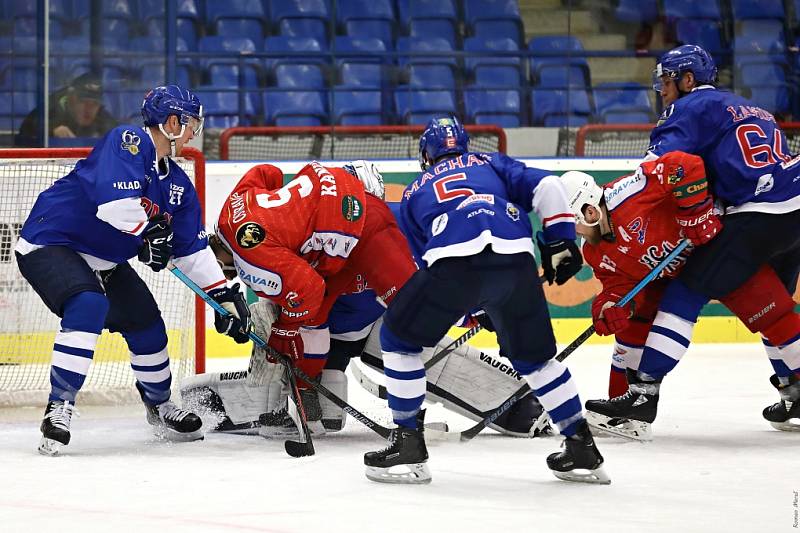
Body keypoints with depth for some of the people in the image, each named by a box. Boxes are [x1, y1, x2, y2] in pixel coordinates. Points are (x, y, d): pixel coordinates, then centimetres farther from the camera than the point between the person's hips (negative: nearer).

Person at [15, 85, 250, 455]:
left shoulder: (177, 183, 6)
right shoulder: (127, 141, -20)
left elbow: (193, 248, 11)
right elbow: (114, 197, -36)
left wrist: (223, 294, 4)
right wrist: (151, 228, -22)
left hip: (103, 259, 9)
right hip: (50, 243, -9)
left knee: (145, 320, 13)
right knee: (89, 306, -33)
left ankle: (159, 407, 36)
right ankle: (59, 407, -29)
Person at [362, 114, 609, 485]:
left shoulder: (414, 193, 35)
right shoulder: (490, 163, 35)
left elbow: (424, 259, 35)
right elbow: (545, 186, 18)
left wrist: (475, 308, 43)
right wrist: (560, 242, 20)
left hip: (455, 258, -2)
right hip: (516, 257, 2)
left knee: (400, 337, 19)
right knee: (533, 355, 22)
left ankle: (408, 445, 14)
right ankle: (581, 449, 22)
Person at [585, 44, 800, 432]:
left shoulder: (693, 107, 2)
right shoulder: (748, 110, 28)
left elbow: (658, 167, -10)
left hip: (757, 217, -8)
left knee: (686, 293, -4)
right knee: (768, 306, 26)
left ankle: (644, 392, -9)